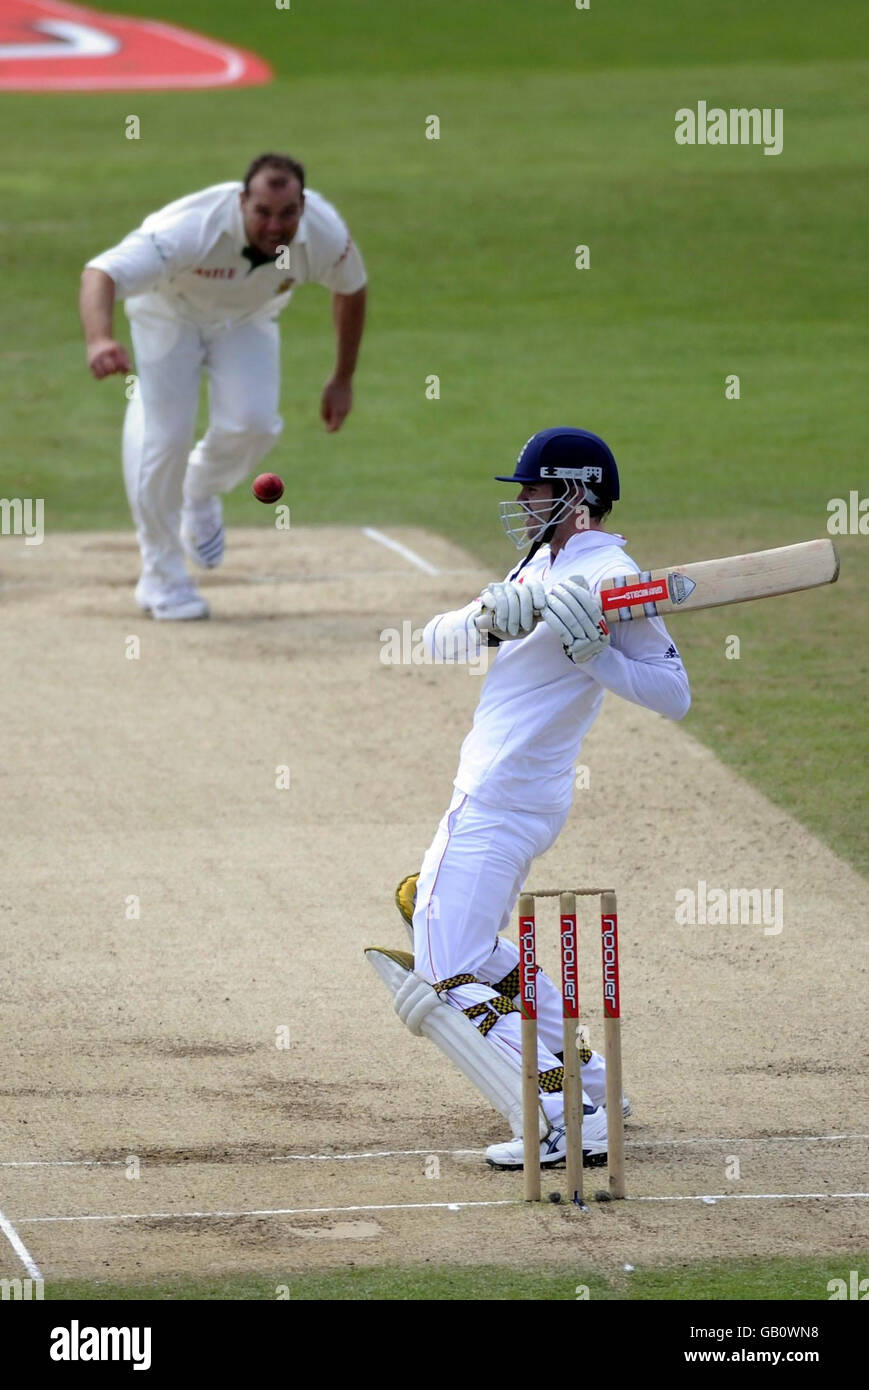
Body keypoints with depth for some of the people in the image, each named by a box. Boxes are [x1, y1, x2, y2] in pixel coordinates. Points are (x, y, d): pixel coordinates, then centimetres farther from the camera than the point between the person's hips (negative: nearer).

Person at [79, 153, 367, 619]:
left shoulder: (325, 235, -28)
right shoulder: (194, 230, -42)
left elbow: (350, 290, -4)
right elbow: (100, 274, -51)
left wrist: (343, 380, 2)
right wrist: (99, 340, -71)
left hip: (247, 319, 3)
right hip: (169, 313, -3)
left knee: (252, 422, -20)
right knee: (163, 433, -15)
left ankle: (200, 494, 15)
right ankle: (161, 577, 3)